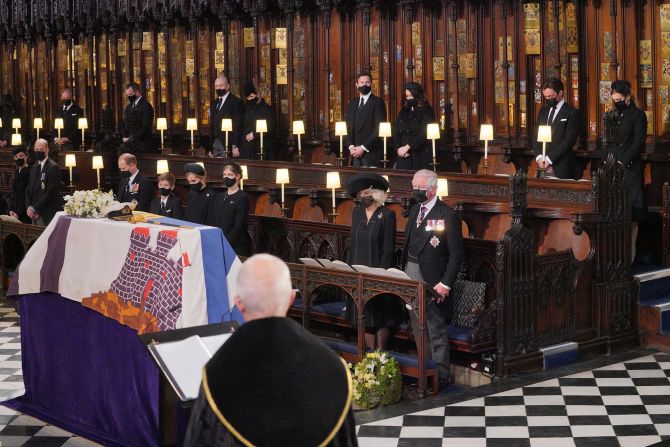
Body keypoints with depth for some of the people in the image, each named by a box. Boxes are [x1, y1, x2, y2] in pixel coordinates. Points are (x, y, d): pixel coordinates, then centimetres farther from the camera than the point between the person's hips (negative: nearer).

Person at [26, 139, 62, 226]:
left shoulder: (53, 167, -7)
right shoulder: (34, 168, 17)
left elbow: (50, 192, -14)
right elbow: (28, 190, 18)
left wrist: (36, 209, -12)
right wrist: (28, 207, 0)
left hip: (48, 214, -6)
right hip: (35, 214, 7)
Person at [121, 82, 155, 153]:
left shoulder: (146, 106, -7)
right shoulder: (128, 107, 18)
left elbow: (145, 127, -14)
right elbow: (124, 125, 22)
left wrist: (132, 139, -16)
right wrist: (125, 137, 2)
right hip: (129, 145, 6)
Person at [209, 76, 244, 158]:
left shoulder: (236, 102, -5)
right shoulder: (214, 104, 18)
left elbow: (238, 126, -10)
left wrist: (235, 147, -16)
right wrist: (210, 148, 13)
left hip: (228, 146, -6)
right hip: (214, 144, 6)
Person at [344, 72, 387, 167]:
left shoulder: (378, 102, -4)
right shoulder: (352, 104, 16)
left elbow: (379, 129, -10)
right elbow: (349, 128, 16)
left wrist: (364, 147, -14)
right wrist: (351, 146, -1)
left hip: (371, 152, -5)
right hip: (355, 152, 5)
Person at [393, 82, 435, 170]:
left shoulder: (426, 111, 1)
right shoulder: (402, 112, 17)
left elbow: (423, 134, -10)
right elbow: (396, 133, 11)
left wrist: (408, 147, -16)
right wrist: (399, 148, -6)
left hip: (420, 156, -4)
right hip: (403, 156, 4)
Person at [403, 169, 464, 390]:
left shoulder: (447, 216, -12)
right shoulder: (414, 211, 11)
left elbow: (456, 254, -13)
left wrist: (446, 284, -18)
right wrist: (404, 271, 7)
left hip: (432, 280, -7)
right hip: (411, 276, 7)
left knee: (436, 329, -2)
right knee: (418, 327, 15)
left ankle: (440, 374, 7)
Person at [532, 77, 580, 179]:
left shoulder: (572, 113, -3)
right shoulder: (543, 111, 17)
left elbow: (568, 141, -11)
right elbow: (535, 136, 15)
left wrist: (549, 159, -14)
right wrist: (539, 157, -2)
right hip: (542, 167, 5)